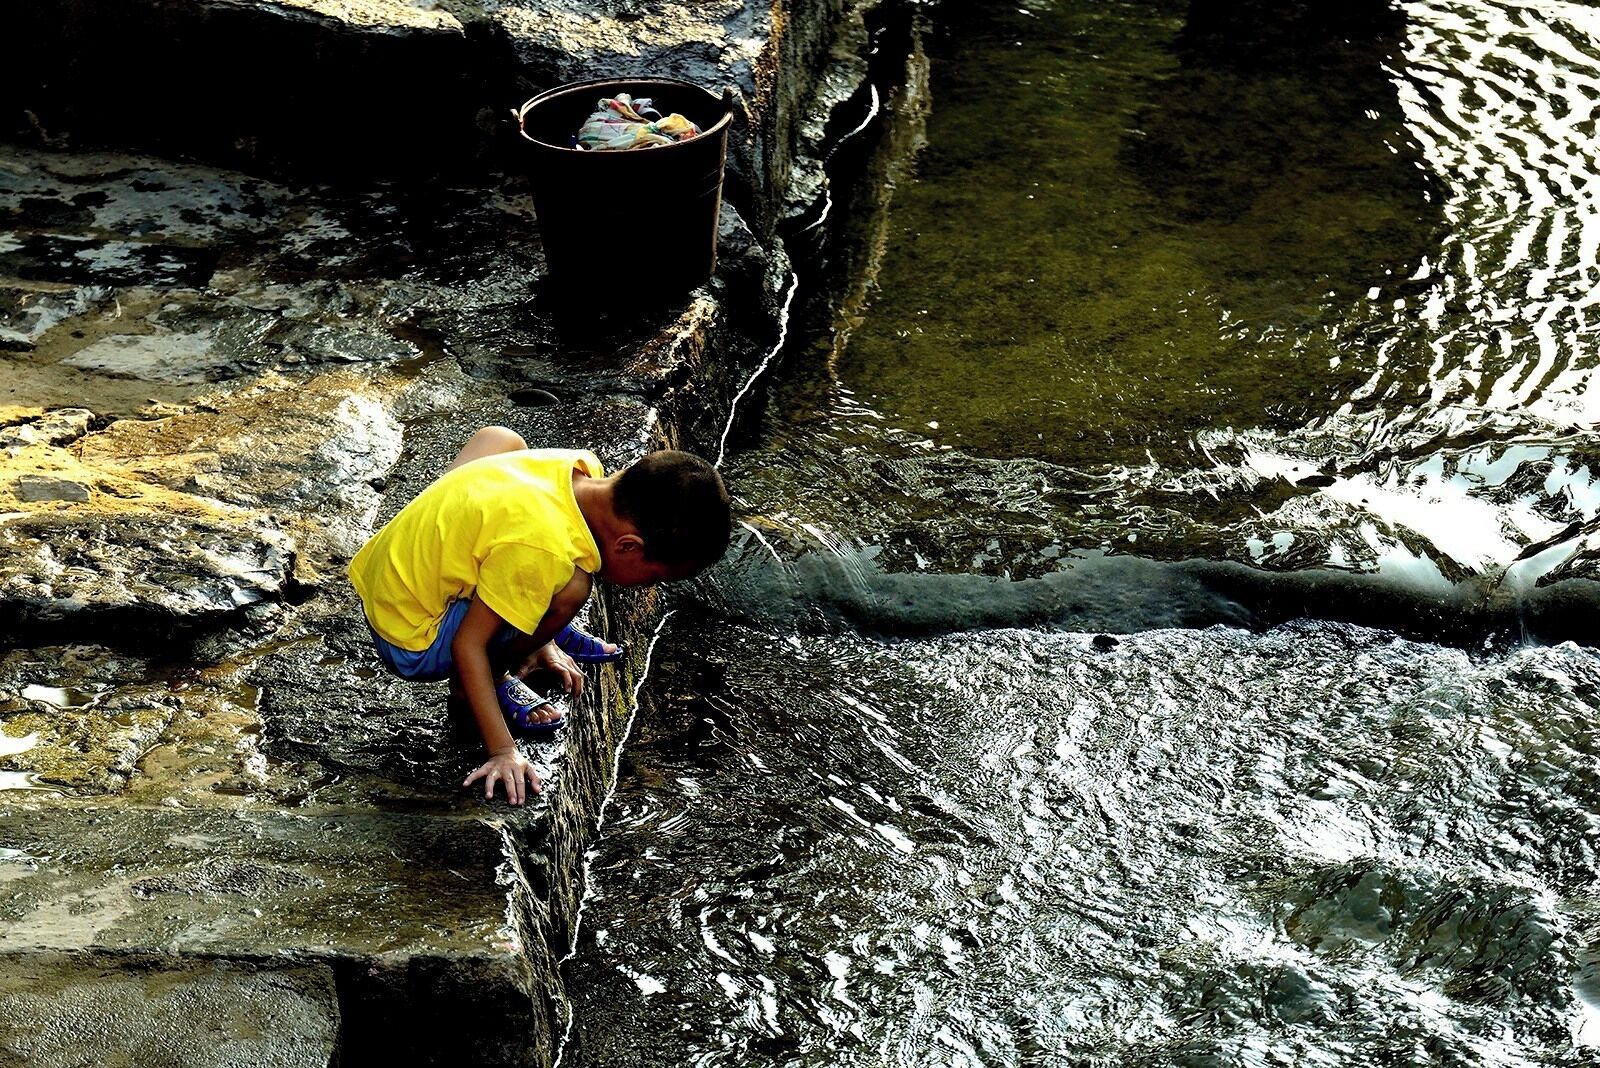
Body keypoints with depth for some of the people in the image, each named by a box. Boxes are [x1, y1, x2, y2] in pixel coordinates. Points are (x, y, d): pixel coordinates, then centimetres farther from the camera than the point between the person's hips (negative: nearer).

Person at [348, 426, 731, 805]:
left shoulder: (579, 467, -8)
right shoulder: (546, 549, -31)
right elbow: (467, 645, -24)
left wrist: (542, 640, 17)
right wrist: (502, 750, -22)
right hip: (409, 645, -9)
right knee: (568, 591, -28)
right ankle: (469, 687, -2)